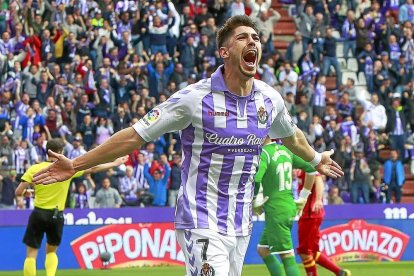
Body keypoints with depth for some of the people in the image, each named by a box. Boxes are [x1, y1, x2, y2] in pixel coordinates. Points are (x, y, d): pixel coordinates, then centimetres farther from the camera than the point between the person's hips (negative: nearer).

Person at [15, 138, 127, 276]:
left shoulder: (34, 169, -5)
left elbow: (18, 192, -8)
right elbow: (92, 169, 7)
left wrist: (27, 192, 16)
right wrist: (114, 163, 20)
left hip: (38, 214, -1)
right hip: (56, 216, 2)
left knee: (31, 254, 3)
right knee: (51, 252, 21)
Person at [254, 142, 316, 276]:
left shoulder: (264, 153, -14)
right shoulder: (286, 150, 8)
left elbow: (255, 181, -27)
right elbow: (311, 168, 14)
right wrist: (304, 196, 20)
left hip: (276, 211, -8)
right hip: (290, 207, 8)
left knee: (287, 256, -8)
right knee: (262, 249, 18)